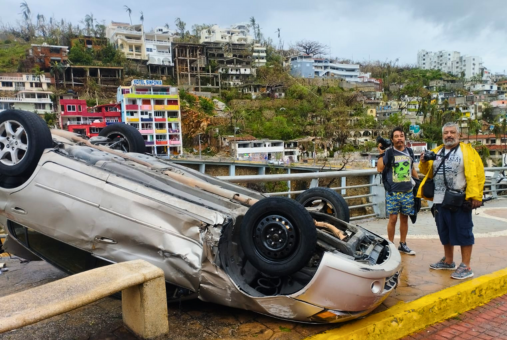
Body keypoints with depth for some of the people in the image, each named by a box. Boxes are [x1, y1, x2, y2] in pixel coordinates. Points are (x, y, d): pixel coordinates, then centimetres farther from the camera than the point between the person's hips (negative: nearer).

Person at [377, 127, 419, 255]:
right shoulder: (389, 152, -5)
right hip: (393, 192, -4)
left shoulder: (409, 152, 9)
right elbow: (379, 169, -15)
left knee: (404, 218, 10)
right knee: (393, 218, -2)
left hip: (408, 192, 4)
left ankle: (403, 245, 22)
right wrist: (381, 154, -18)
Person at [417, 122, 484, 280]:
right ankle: (448, 261, 31)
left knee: (463, 232, 1)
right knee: (445, 232, 16)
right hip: (440, 201, 6)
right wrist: (424, 163, -2)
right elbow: (429, 173, 19)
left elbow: (475, 175, -12)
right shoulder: (436, 152, 13)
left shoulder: (467, 151, -4)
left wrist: (475, 196, -19)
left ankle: (466, 267, 10)